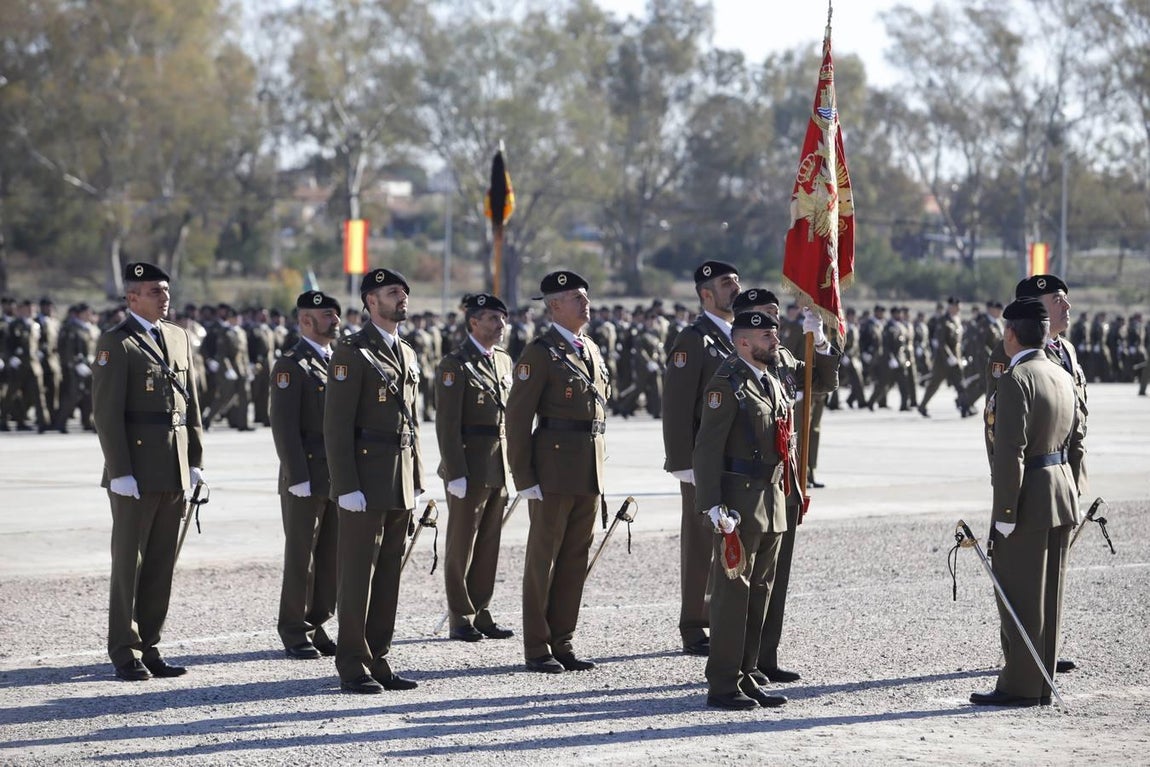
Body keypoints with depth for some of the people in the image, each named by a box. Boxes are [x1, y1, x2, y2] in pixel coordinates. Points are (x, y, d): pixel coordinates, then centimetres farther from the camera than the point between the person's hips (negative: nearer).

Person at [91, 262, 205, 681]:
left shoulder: (179, 337, 14)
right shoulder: (115, 344, -7)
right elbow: (106, 413, -11)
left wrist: (195, 460, 11)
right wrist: (120, 472, -16)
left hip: (174, 472, 6)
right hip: (135, 470, -6)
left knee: (161, 563, 9)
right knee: (129, 563, 0)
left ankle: (148, 646, 16)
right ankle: (125, 653, 6)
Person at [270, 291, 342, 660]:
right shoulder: (291, 366, -8)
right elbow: (284, 427, -13)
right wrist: (298, 478, -18)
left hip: (339, 478, 7)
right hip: (306, 480, -7)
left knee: (332, 557, 8)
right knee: (301, 557, 0)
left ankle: (317, 626, 17)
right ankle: (294, 633, 7)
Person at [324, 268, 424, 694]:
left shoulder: (407, 355, 16)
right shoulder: (353, 353, -9)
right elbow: (336, 426, -13)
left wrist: (417, 482, 16)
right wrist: (346, 487, -18)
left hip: (401, 484, 8)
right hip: (365, 482, -8)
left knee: (388, 575, 9)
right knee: (357, 575, -3)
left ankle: (378, 661, 15)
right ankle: (353, 668, 0)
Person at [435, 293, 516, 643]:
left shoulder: (503, 361, 14)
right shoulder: (454, 364, -10)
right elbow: (447, 424, -14)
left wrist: (511, 466, 14)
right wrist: (455, 474, -18)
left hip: (498, 469, 7)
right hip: (468, 468, -7)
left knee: (488, 544, 10)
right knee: (462, 545, 1)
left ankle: (481, 614, 16)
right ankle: (461, 618, 7)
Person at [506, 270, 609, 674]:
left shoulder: (591, 350, 16)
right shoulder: (540, 353, -8)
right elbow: (517, 417, -11)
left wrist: (598, 466, 16)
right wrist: (525, 477, -14)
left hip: (589, 471, 7)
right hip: (553, 469, -7)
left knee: (576, 559, 9)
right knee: (543, 557, -1)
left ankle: (562, 643, 16)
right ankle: (537, 649, 5)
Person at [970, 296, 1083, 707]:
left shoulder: (1015, 380, -16)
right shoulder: (1061, 377, 11)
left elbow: (1010, 452, -21)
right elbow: (1076, 441, 16)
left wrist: (1005, 513, -19)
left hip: (1028, 503, -9)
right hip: (1063, 502, 9)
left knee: (1020, 598, -3)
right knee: (1048, 596, 12)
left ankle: (1020, 686, 0)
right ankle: (1041, 684, 18)